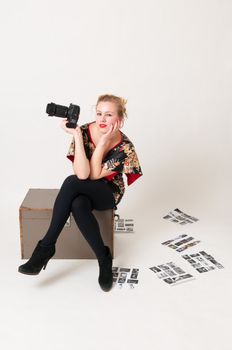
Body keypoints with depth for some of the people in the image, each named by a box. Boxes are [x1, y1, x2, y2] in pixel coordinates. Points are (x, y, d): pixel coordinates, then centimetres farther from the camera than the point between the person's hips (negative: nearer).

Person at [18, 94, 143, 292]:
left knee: (71, 182, -34)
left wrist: (103, 141, -29)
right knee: (78, 205, -37)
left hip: (108, 192, -2)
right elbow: (82, 174, -26)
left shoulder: (125, 147, -18)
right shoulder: (84, 131, -16)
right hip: (82, 190, 2)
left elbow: (94, 175, -22)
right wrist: (77, 135, -32)